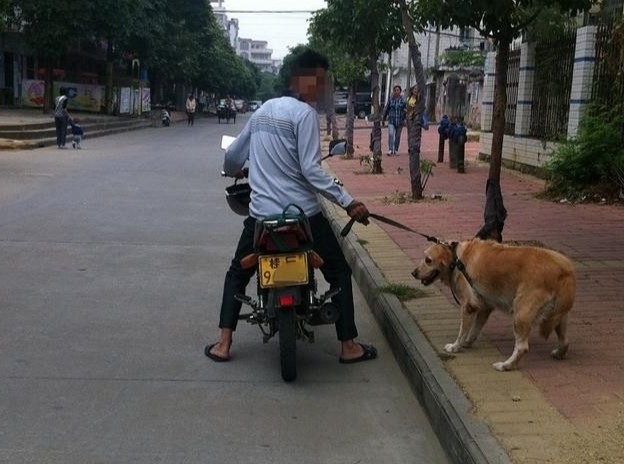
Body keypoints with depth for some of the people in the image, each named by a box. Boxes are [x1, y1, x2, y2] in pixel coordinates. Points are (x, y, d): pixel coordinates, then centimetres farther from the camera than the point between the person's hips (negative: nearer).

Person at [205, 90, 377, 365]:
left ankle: (223, 345, 14)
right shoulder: (304, 113, -10)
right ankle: (349, 346, 12)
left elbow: (232, 155, 19)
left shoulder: (262, 112, 12)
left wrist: (233, 171, 42)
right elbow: (310, 170, -18)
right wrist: (348, 203, -19)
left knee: (237, 274, 21)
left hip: (261, 215, 5)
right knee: (339, 273, 11)